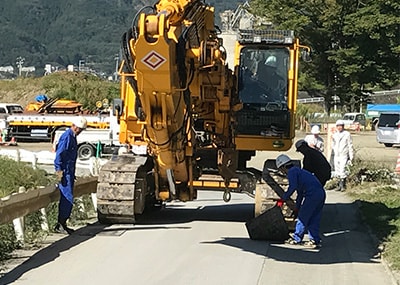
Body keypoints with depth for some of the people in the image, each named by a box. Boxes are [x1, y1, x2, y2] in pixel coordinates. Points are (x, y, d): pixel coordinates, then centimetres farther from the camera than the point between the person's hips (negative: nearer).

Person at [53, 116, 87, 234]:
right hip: (65, 173, -10)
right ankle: (60, 225, -8)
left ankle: (62, 224, 16)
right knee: (67, 199, -11)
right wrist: (59, 171, -23)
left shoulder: (72, 137, 17)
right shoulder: (66, 136, -14)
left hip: (69, 172, 10)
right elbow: (59, 155, -19)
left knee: (66, 199, 11)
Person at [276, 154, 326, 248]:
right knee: (314, 219, 14)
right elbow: (300, 192, 36)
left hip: (312, 194, -9)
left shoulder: (292, 171, 0)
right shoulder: (299, 171, 30)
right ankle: (315, 240, 13)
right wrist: (297, 207, 41)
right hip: (321, 193, 9)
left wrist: (284, 198, -3)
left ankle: (296, 239, 12)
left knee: (302, 217, 3)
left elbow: (293, 187, -15)